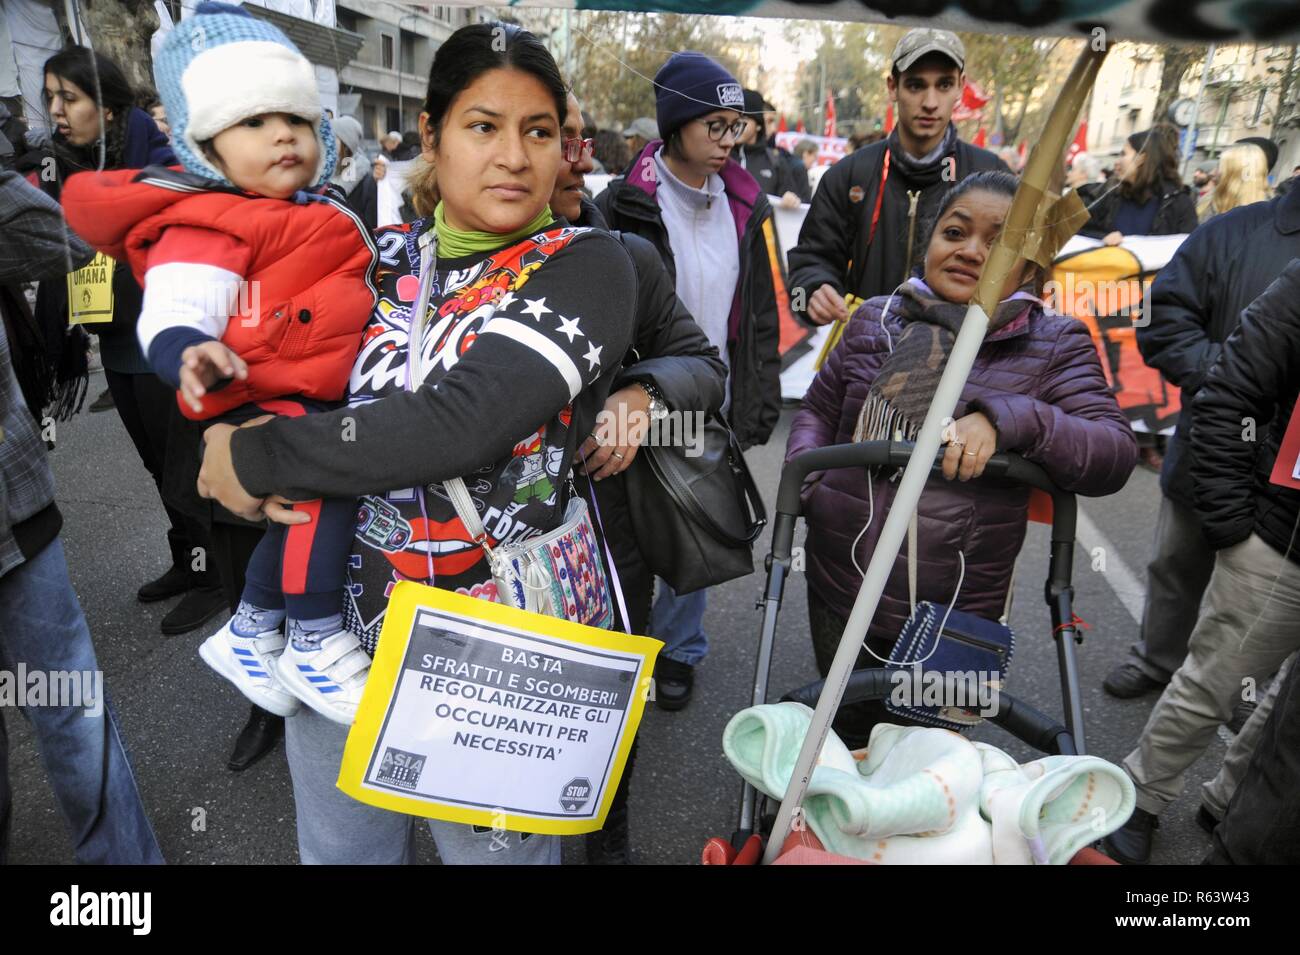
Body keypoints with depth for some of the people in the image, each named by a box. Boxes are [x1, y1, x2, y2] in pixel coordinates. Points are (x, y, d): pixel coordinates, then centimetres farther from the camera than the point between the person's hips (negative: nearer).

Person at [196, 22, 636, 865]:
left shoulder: (586, 265, -13)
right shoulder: (383, 256, 3)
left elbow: (466, 421, -27)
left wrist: (257, 459, -18)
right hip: (340, 624, 5)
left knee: (494, 849, 17)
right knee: (339, 848, 24)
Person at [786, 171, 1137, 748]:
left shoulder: (1055, 344, -3)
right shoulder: (876, 319, 3)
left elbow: (1114, 455, -14)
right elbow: (819, 410, 14)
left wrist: (1004, 418, -30)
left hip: (955, 613, -2)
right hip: (840, 592, 2)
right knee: (847, 739, 24)